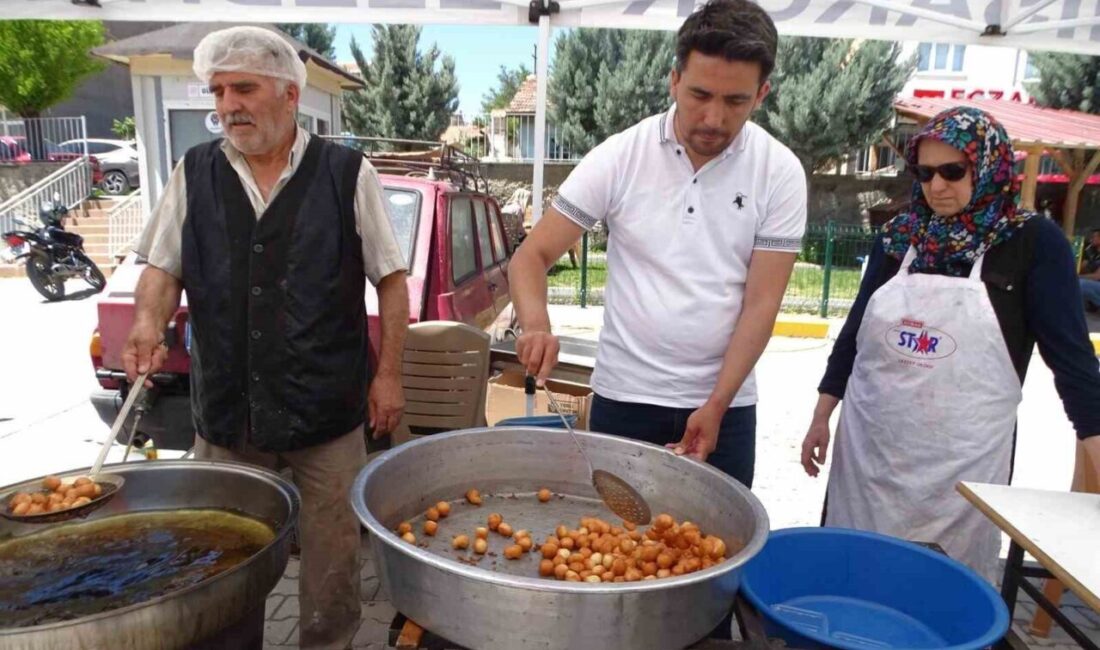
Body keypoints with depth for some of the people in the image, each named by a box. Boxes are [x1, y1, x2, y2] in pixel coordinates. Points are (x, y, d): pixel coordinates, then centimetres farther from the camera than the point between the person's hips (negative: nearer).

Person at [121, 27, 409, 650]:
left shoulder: (348, 173, -5)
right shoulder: (194, 173, 4)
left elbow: (391, 278, -3)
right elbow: (164, 266, 8)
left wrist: (389, 374, -5)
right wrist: (149, 322, -13)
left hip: (326, 408, -2)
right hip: (225, 406, 3)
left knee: (331, 547, 11)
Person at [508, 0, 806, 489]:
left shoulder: (780, 173, -6)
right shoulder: (619, 156, -8)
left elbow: (761, 303, -6)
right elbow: (532, 255, -7)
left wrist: (716, 405, -12)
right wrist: (536, 326, -26)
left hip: (726, 405, 1)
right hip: (623, 397, 0)